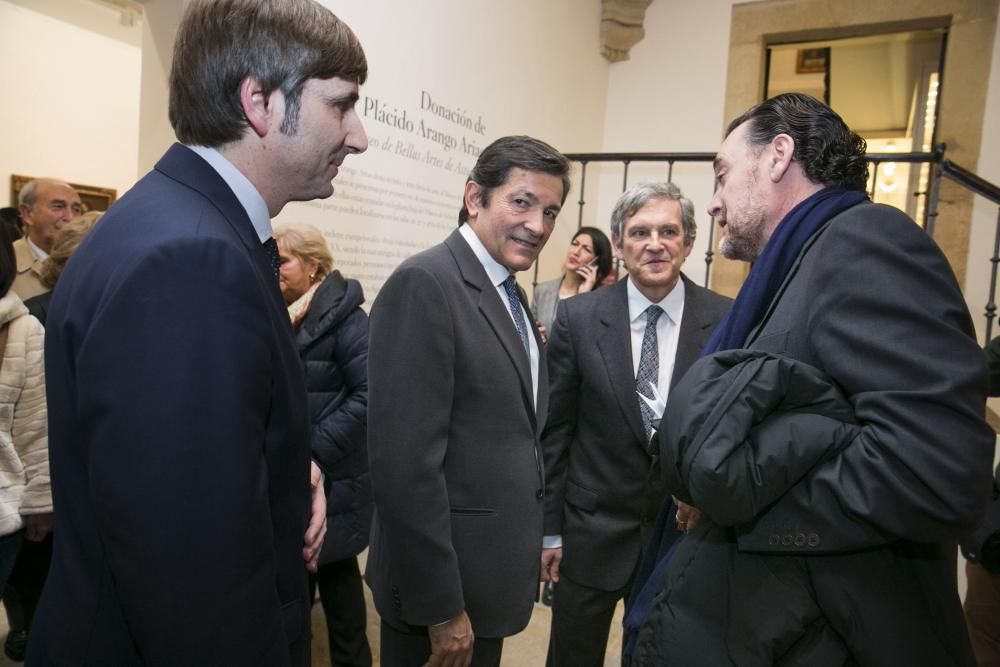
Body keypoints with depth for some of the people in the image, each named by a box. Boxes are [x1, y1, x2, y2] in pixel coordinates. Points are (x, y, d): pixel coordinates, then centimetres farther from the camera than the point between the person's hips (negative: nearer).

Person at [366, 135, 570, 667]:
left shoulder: (510, 294, 8)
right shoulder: (424, 285, -20)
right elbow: (405, 461, -25)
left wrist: (536, 539, 14)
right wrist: (441, 606, -20)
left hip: (490, 570, 9)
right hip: (443, 584, -8)